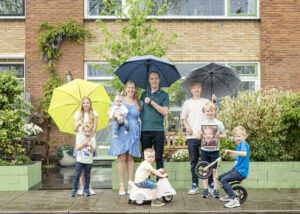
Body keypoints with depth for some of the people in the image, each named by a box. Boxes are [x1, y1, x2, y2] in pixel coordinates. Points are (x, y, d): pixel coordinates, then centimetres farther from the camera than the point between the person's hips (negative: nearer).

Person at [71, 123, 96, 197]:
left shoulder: (92, 139, 0)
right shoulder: (80, 137, -2)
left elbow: (93, 151, -5)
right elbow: (77, 148, -8)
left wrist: (91, 146, -24)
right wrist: (84, 143, -20)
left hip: (89, 161, 1)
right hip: (80, 160, -1)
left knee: (87, 176, 10)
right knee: (77, 175, -1)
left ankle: (86, 189, 21)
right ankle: (74, 190, 4)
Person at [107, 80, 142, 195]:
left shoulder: (139, 103, 13)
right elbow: (109, 112, 3)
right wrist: (117, 115, -16)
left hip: (133, 133, 2)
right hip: (120, 132, -2)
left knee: (130, 158, 1)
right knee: (122, 158, -5)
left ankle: (130, 185, 6)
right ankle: (121, 185, 1)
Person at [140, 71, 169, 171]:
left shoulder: (164, 95, 4)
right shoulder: (144, 94, 14)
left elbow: (165, 112, -8)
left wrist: (151, 102, -9)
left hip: (158, 130, -3)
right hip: (145, 130, 3)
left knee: (158, 157, -1)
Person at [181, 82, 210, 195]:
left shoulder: (206, 102, 11)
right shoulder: (187, 103, 13)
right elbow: (183, 117, 14)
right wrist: (187, 126, -2)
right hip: (191, 136, 1)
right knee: (193, 161, 4)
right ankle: (195, 185, 10)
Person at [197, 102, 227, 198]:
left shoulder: (219, 123, 0)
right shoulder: (202, 123, 3)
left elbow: (224, 135, 4)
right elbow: (198, 136, 5)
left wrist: (218, 135, -15)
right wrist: (201, 135, -16)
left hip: (214, 149, -1)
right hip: (204, 149, 1)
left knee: (214, 170, 2)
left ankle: (215, 189, 8)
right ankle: (205, 189, 13)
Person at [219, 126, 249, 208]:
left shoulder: (244, 144, -14)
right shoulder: (238, 145, 15)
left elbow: (244, 153, -36)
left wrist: (231, 151, -36)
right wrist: (229, 153, 9)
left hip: (241, 171, -10)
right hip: (236, 169, 10)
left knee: (224, 180, -24)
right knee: (220, 177, 16)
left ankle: (234, 200, -21)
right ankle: (229, 195, 29)